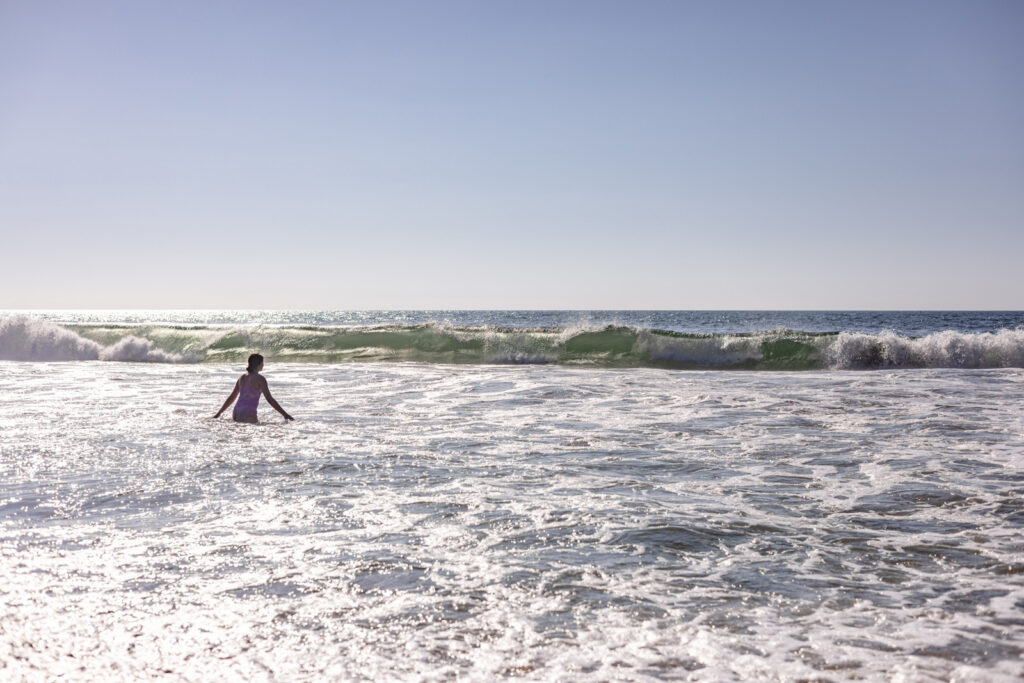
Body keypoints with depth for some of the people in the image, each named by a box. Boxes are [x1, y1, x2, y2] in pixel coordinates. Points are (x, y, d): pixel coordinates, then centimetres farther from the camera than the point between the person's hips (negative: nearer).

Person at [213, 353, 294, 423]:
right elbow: (269, 399, -10)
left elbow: (231, 398, 23)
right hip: (249, 415, -8)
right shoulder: (260, 379, -4)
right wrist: (285, 414, -10)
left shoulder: (242, 378, 17)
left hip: (236, 414, 8)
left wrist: (218, 413, 33)